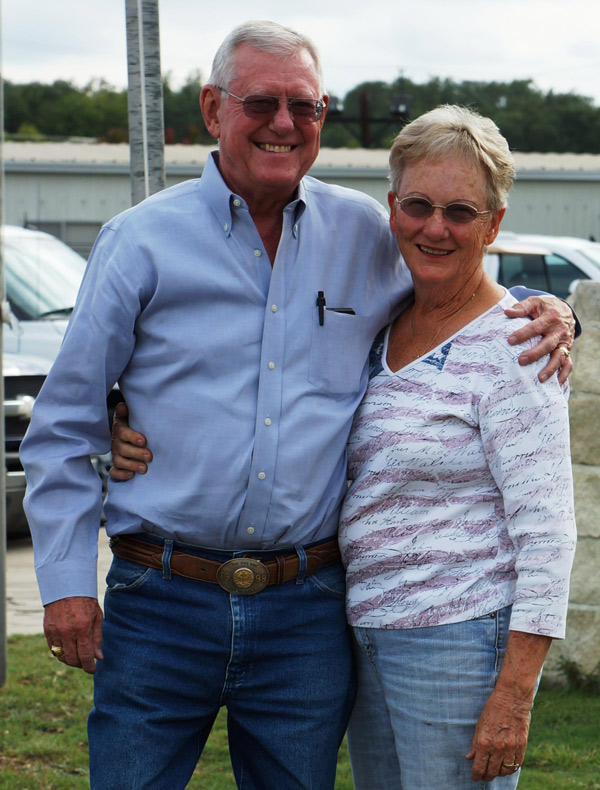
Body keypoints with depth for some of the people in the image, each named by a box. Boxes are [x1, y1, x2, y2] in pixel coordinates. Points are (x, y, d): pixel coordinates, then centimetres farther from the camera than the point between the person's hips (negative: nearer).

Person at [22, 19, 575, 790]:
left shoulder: (365, 234, 6)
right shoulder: (142, 241, 0)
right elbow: (65, 422, 3)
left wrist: (542, 312, 1)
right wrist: (66, 576, -3)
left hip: (305, 612, 2)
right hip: (161, 607, -2)